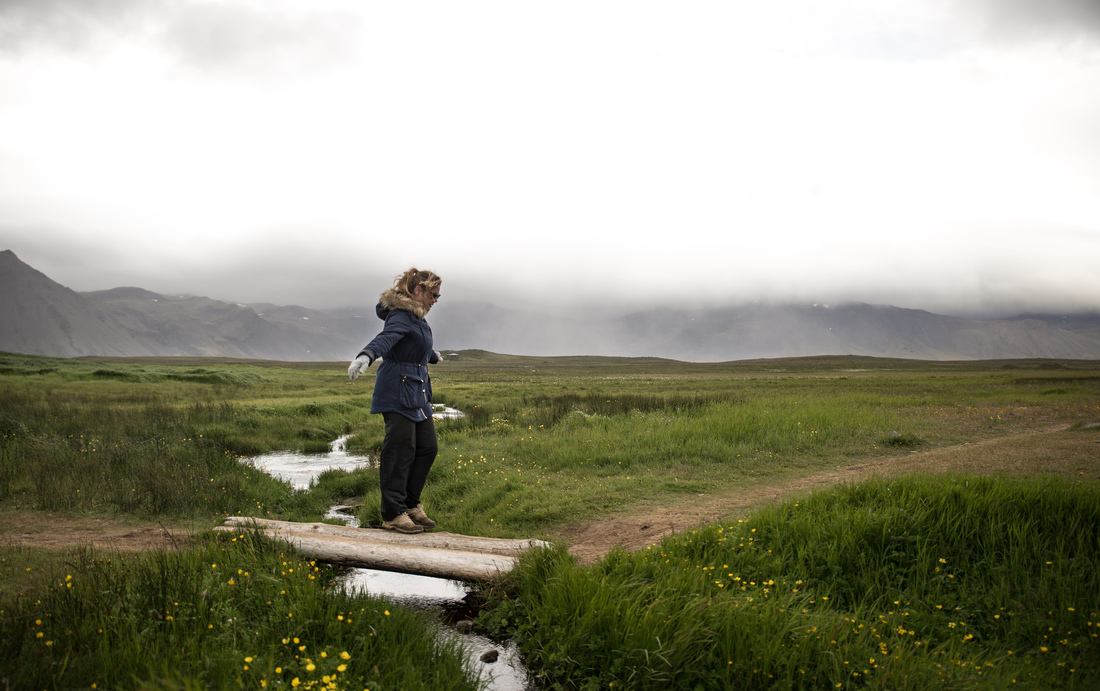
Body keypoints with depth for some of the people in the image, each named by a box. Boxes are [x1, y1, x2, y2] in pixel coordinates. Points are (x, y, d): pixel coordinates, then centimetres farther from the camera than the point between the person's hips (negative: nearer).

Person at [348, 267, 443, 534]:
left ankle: (411, 504, 22)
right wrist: (365, 356, -56)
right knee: (401, 451, -9)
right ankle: (393, 515, -2)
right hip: (398, 392, -10)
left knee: (427, 448, 9)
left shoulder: (415, 316, 17)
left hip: (417, 392, 10)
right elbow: (385, 338, -36)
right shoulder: (401, 316, -15)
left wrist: (433, 355, 60)